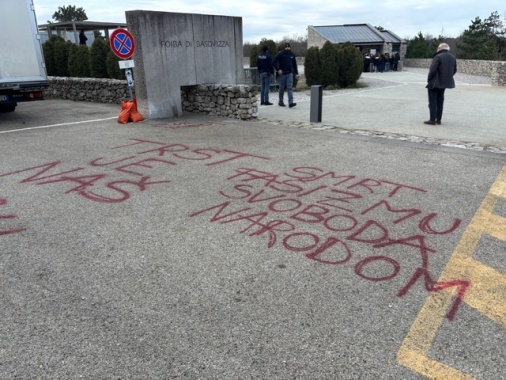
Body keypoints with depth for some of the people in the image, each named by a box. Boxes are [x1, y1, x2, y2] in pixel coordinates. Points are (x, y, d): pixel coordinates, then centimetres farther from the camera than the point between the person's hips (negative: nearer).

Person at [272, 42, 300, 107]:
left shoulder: (292, 55, 10)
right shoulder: (280, 54, -4)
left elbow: (294, 65, 19)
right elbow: (274, 62, -6)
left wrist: (296, 73, 14)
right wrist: (278, 69, -15)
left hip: (289, 73, 3)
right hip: (282, 74, -2)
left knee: (290, 88, -8)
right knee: (281, 88, 7)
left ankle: (291, 102, -15)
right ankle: (281, 102, 20)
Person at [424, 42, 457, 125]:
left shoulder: (438, 57, -15)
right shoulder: (453, 57, 10)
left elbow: (432, 69, -20)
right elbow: (454, 70, 14)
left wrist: (429, 79, -8)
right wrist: (447, 77, 19)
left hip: (435, 83, -7)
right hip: (445, 82, 8)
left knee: (432, 101, -2)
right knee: (440, 101, 15)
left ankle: (432, 120, -3)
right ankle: (438, 119, 18)